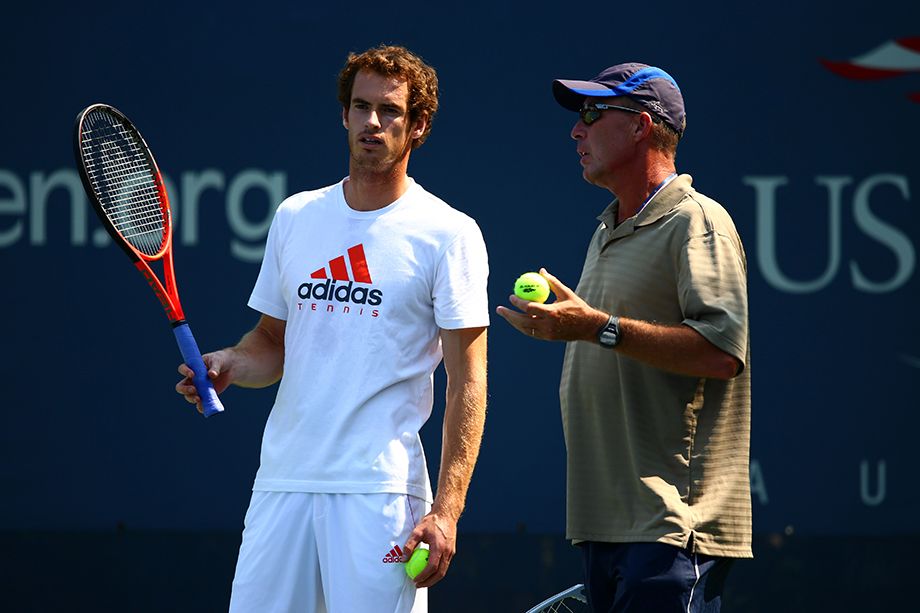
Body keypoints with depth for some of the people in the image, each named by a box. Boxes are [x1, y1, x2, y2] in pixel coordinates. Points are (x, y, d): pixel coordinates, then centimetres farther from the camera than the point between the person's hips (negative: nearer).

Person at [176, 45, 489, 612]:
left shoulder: (449, 234, -2)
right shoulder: (295, 217, 13)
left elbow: (468, 383, -5)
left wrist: (446, 509, -13)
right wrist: (230, 364, -2)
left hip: (382, 488, -4)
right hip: (283, 480, 4)